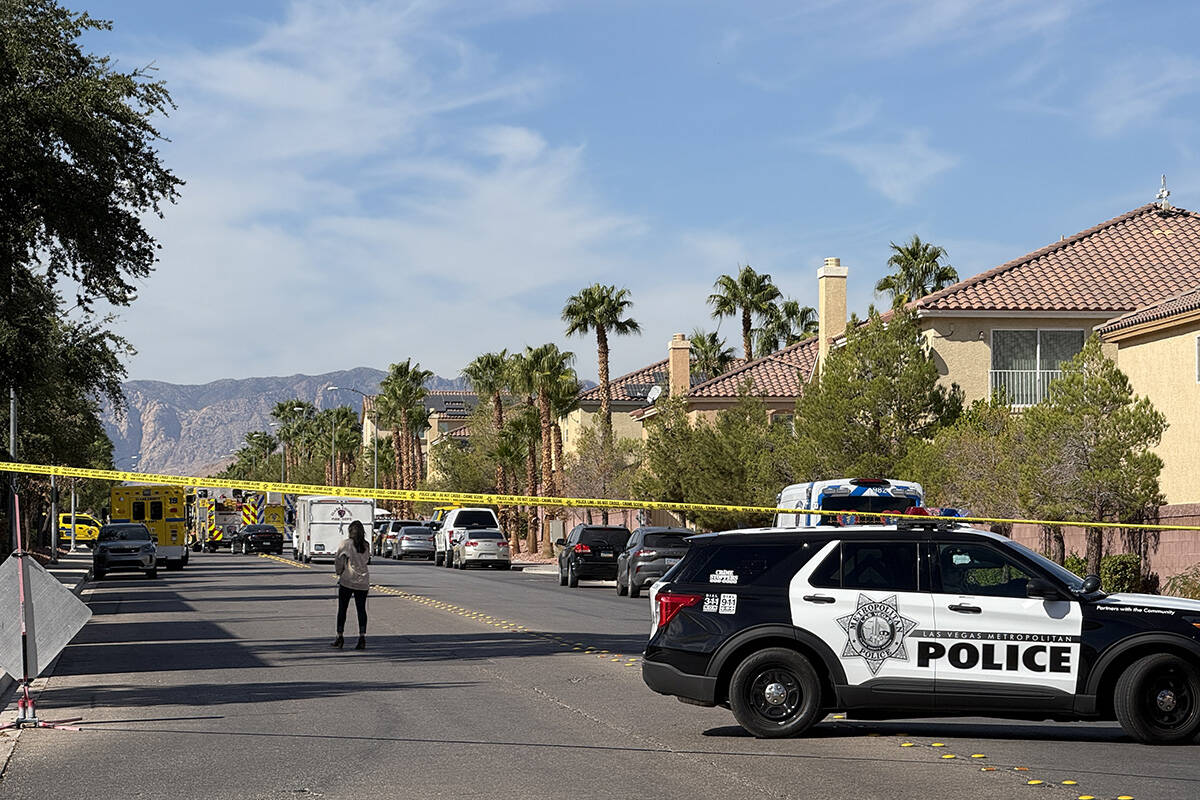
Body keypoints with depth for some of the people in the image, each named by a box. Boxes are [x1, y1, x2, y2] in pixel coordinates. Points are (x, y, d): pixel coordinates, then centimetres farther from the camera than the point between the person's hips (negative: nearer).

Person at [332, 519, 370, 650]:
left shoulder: (346, 544, -8)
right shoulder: (366, 546, 3)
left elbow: (338, 562, -3)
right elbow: (367, 560, 8)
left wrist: (339, 573, 13)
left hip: (347, 581, -3)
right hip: (363, 582, 3)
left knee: (342, 609, 7)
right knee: (361, 610, 3)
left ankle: (339, 637, 10)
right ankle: (362, 638, -4)